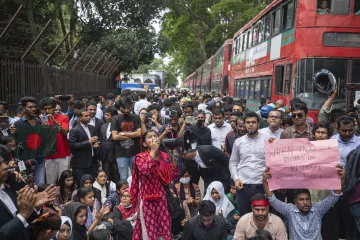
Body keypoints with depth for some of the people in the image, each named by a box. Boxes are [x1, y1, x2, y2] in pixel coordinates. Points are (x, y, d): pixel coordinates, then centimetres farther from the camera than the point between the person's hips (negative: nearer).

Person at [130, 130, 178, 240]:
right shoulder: (140, 157, -5)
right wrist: (153, 151, -20)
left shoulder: (165, 156, 7)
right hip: (147, 198, -4)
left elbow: (174, 175, 5)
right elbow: (145, 170, -28)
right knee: (149, 228, 2)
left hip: (162, 197, 4)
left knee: (164, 226, 9)